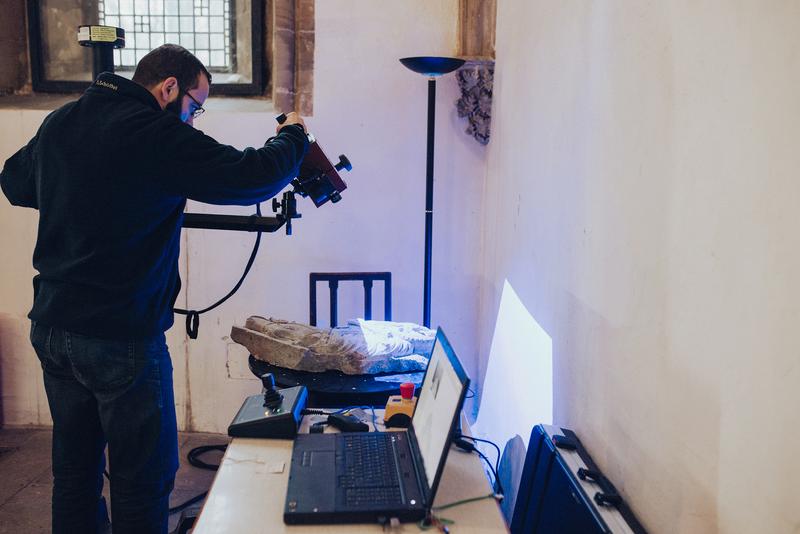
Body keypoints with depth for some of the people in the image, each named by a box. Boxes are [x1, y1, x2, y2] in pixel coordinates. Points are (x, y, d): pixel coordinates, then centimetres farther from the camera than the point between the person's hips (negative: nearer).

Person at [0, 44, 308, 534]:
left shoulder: (58, 124, 7)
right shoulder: (158, 135, -17)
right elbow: (251, 178, -16)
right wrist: (293, 137, 3)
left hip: (51, 328, 8)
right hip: (122, 338, -8)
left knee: (74, 468, 19)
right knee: (143, 478, 7)